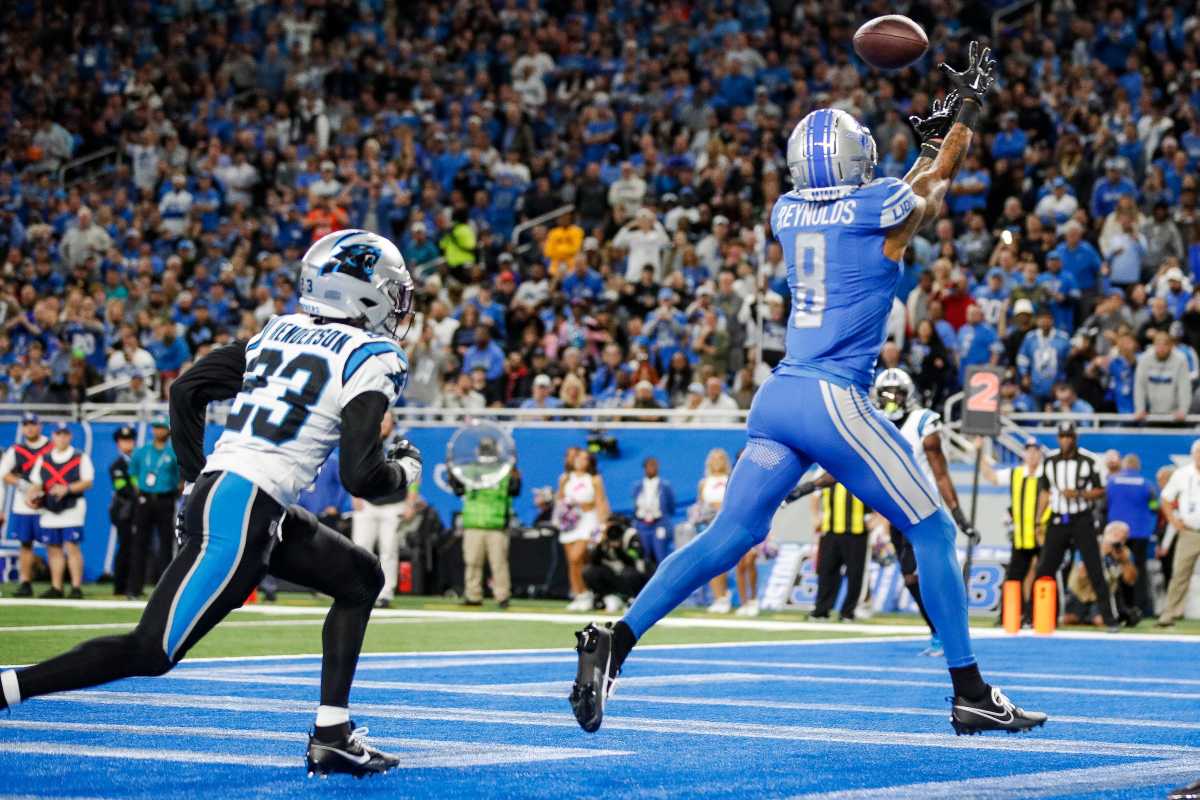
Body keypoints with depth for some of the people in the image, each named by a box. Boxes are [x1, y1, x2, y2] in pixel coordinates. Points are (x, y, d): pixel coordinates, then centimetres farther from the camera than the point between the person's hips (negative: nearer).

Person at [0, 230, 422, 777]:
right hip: (245, 513, -9)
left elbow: (187, 390, 15)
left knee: (361, 580, 21)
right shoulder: (372, 358, -6)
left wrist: (198, 477, 23)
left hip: (213, 491, 9)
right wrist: (405, 472, 9)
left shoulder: (282, 332, 17)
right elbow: (361, 477, -13)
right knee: (150, 654, -7)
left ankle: (332, 736, 17)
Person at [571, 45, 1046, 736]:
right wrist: (968, 109, 31)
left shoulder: (788, 213, 11)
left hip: (778, 397, 6)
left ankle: (613, 645, -5)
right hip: (836, 402, -6)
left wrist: (935, 140, 37)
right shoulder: (884, 209, -4)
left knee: (725, 540, 7)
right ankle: (970, 693, 10)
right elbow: (937, 187, 18)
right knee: (933, 532, 7)